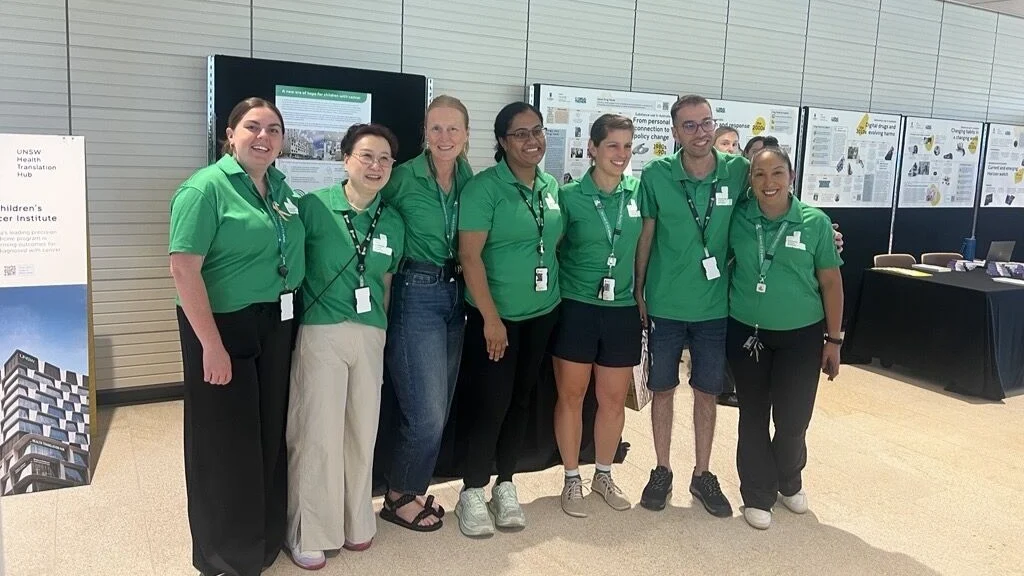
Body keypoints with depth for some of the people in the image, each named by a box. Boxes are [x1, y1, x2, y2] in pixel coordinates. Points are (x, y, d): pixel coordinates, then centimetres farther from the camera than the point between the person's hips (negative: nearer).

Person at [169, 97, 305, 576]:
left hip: (277, 326, 7)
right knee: (226, 443, 6)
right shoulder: (206, 187, -14)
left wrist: (293, 314, 9)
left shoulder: (282, 188, 9)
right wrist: (212, 345, -21)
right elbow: (183, 269, -19)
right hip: (224, 326, -7)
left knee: (271, 436, 17)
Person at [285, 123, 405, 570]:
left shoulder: (392, 222, 7)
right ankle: (309, 533, 18)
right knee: (318, 432, 0)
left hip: (370, 336, 5)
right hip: (321, 332, -4)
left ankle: (355, 521, 31)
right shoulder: (313, 206, -8)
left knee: (363, 431, 12)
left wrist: (380, 329, 14)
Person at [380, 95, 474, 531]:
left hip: (456, 296, 6)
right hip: (415, 295, -6)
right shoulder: (403, 178, -9)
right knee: (427, 413, -5)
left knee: (439, 410, 13)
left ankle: (412, 489, 32)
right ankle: (398, 498, 18)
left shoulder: (470, 180, 7)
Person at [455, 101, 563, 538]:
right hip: (496, 316, -6)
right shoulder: (484, 187, -12)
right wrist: (491, 317, -18)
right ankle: (472, 493, 16)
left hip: (542, 313, 6)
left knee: (521, 401, 13)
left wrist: (555, 290, 9)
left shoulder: (552, 187, 7)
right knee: (490, 404, -1)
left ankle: (505, 486, 28)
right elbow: (469, 255, -16)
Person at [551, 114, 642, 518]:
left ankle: (603, 475, 32)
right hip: (576, 309, -2)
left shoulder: (639, 193, 1)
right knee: (571, 396, 7)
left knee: (614, 400, 12)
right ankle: (572, 480, 24)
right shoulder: (570, 196, -7)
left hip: (623, 311, 3)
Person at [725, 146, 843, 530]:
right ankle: (757, 494, 27)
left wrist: (834, 339, -1)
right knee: (753, 416, 10)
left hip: (801, 335, 0)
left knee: (793, 418, 5)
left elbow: (831, 283, -1)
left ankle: (789, 482, 36)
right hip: (746, 332, 1)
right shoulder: (738, 220, -6)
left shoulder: (815, 222, -7)